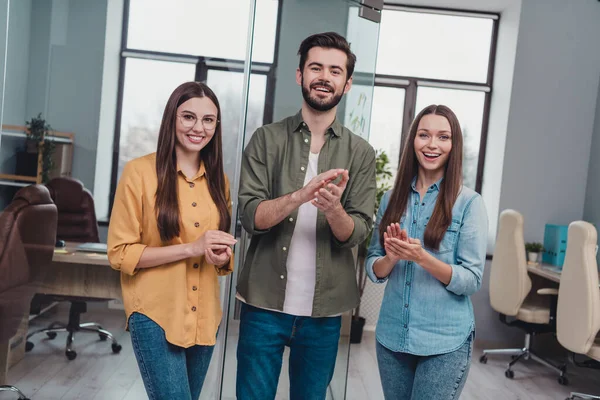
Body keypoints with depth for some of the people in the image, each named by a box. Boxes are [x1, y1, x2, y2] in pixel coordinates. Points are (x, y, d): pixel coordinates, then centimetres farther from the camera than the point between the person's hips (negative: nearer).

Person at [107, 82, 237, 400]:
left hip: (204, 317, 6)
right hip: (155, 314, -5)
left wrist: (222, 256, -7)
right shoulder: (139, 172, -10)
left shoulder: (218, 179, 6)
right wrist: (192, 247, -21)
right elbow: (119, 253, -12)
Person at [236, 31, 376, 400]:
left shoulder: (361, 153, 1)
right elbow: (250, 216, -10)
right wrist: (301, 194, -27)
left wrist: (333, 209, -26)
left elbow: (358, 233, -5)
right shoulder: (267, 139, -1)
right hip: (265, 302, -1)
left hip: (324, 309, 1)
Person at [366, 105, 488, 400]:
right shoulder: (392, 198, 3)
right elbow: (373, 269, 4)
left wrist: (422, 258, -25)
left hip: (445, 342, -3)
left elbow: (472, 280, -11)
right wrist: (391, 258, -17)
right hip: (391, 336, 4)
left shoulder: (469, 202, -8)